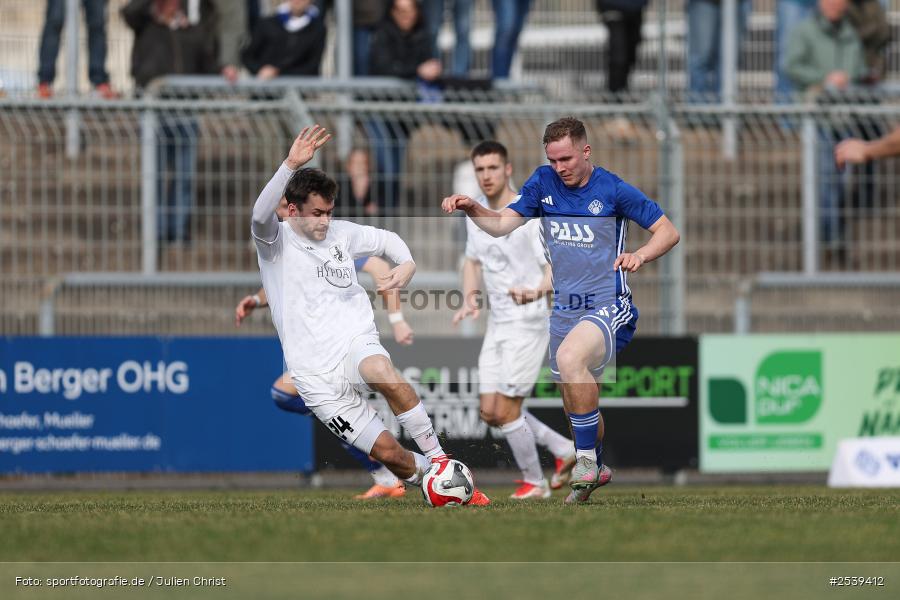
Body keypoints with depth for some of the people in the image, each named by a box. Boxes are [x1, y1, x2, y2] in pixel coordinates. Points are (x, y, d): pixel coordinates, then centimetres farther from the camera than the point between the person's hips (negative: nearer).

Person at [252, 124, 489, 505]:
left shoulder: (340, 233, 9)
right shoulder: (276, 242, -3)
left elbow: (387, 239, 26)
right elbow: (261, 216, -27)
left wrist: (406, 264, 3)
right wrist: (291, 166, -38)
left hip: (357, 344, 2)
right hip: (316, 378, -2)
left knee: (384, 374, -38)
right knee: (389, 454, -12)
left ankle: (438, 458, -28)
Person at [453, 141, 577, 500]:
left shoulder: (529, 217, -15)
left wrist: (536, 291, -34)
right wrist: (470, 299, 6)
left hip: (528, 323, -8)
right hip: (496, 323, 8)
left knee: (507, 411, -8)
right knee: (490, 412, 6)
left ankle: (534, 482, 12)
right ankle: (564, 450, 22)